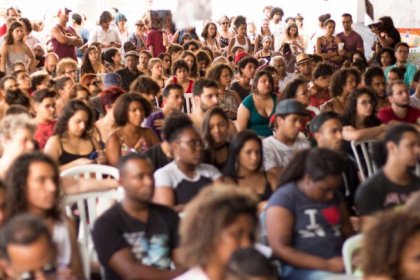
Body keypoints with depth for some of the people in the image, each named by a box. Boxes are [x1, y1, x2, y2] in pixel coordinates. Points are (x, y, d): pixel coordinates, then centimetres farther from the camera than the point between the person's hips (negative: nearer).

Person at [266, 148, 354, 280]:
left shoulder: (334, 196, 16)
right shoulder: (284, 199, -4)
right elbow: (280, 249, -11)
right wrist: (327, 265, -16)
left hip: (340, 264, 6)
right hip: (301, 269, -6)